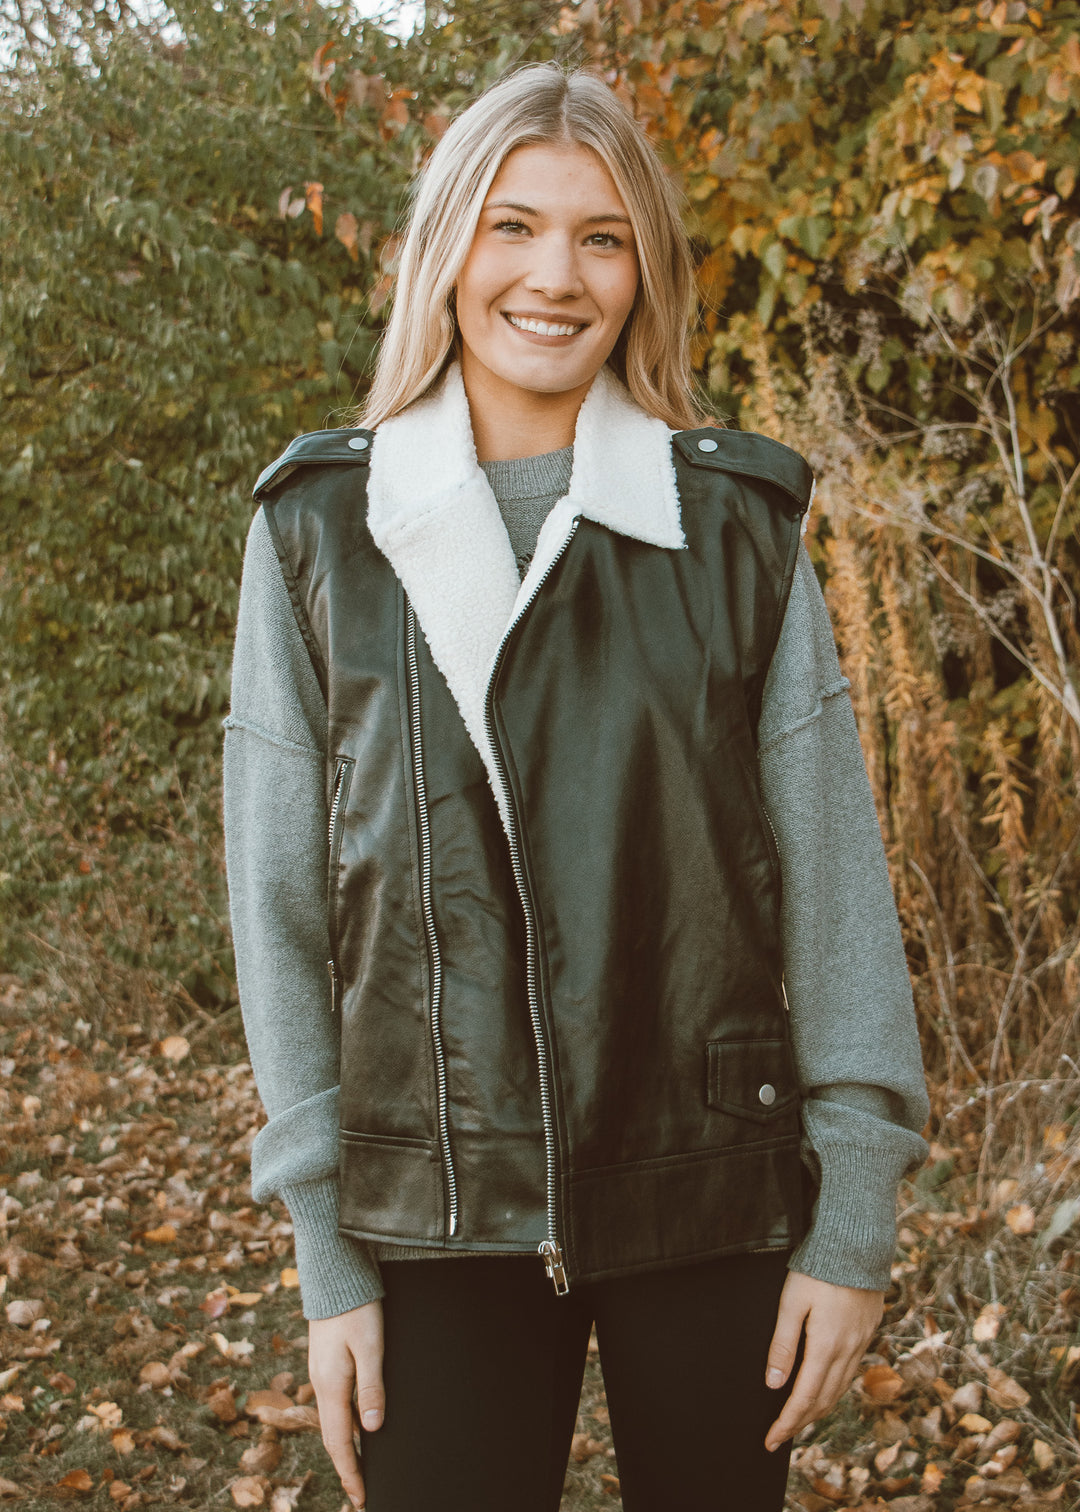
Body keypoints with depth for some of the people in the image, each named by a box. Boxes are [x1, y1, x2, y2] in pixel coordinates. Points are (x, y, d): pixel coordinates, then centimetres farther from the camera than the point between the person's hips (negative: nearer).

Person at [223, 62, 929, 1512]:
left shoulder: (736, 522, 1)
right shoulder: (322, 529, 1)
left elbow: (831, 871, 0)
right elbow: (281, 900, 1)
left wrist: (856, 1217, -4)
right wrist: (327, 1258, -1)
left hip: (715, 1204, 1)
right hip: (440, 1217, 0)